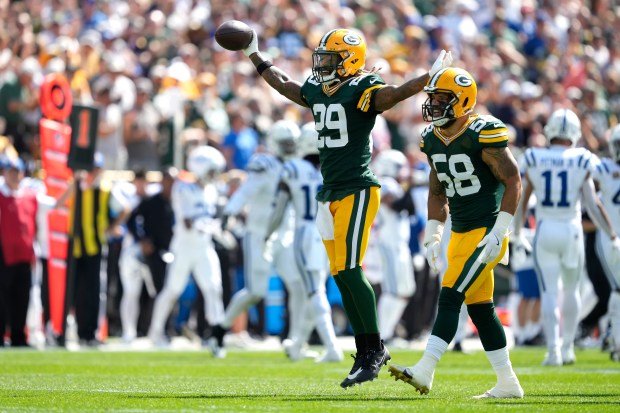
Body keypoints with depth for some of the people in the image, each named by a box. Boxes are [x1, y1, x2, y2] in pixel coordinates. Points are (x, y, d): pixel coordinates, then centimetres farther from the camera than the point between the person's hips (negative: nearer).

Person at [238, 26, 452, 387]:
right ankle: (367, 353, 13)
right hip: (330, 195, 8)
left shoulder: (361, 90, -11)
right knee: (341, 275, 7)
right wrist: (256, 57, 40)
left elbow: (392, 95, -29)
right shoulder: (316, 90, 13)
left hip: (357, 191, -8)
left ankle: (374, 348, -4)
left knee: (349, 270, -14)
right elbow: (284, 85, 32)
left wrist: (430, 77, -43)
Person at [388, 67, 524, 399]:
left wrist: (498, 232, -20)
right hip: (460, 234, 9)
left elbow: (512, 182, -15)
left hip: (485, 232, -9)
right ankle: (508, 383, 17)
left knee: (450, 297, -17)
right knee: (480, 308, 10)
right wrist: (433, 234, 11)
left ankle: (424, 372, -23)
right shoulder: (433, 139, 8)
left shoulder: (483, 135, -16)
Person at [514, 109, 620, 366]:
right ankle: (568, 347, 21)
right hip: (571, 230, 0)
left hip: (544, 231, 0)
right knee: (571, 290, 18)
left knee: (549, 293, 1)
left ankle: (553, 351, -9)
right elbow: (593, 205, -7)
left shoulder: (533, 162, -2)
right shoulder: (581, 163, -6)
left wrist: (517, 233, 20)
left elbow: (522, 202, 6)